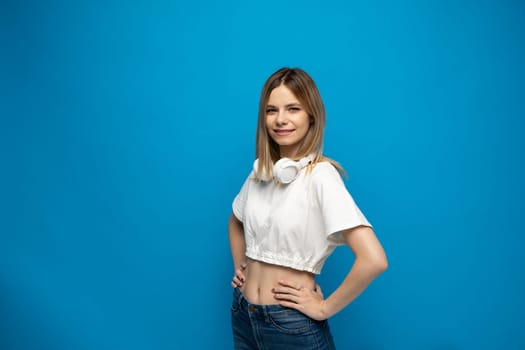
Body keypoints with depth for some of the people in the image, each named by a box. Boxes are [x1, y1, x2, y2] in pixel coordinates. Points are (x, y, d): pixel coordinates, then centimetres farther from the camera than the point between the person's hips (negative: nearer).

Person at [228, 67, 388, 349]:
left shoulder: (320, 175, -18)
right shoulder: (259, 172, 1)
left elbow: (374, 260, -27)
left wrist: (325, 308, -16)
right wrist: (239, 268, 8)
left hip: (294, 325, -5)